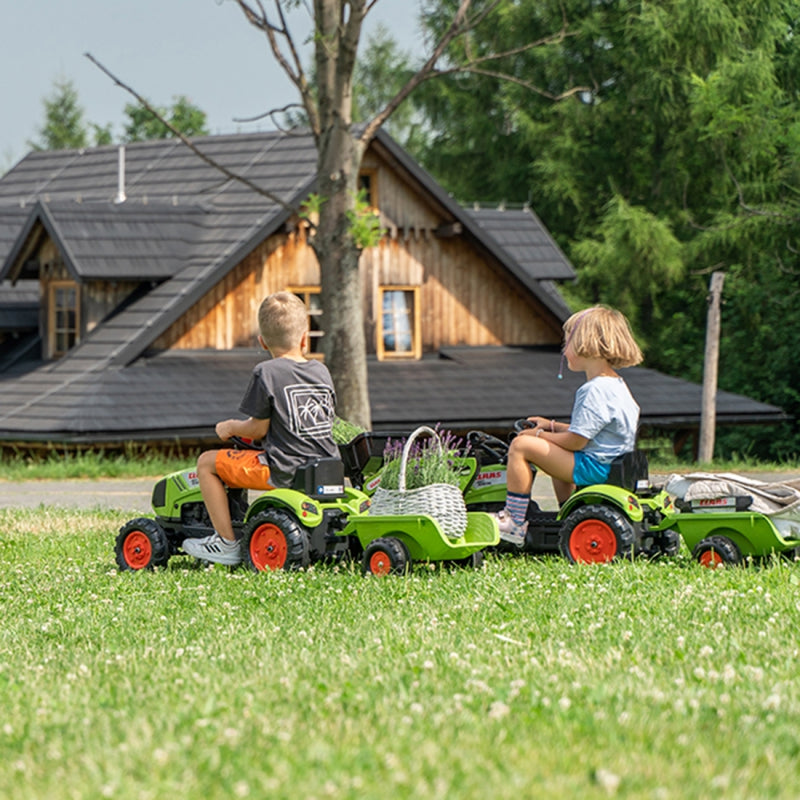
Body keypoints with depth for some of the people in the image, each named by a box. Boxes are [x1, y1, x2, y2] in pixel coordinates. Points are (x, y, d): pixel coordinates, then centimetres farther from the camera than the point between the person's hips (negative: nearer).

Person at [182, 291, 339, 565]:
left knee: (207, 462, 5)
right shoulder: (321, 371, 9)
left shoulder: (266, 373, -10)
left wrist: (230, 427, 13)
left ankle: (227, 543, 4)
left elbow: (258, 429, -7)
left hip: (285, 471, -7)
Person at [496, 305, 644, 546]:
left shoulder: (596, 391, -21)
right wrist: (553, 426, 20)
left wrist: (540, 435, -6)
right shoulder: (616, 385, 12)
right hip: (611, 465, 11)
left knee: (521, 445, -12)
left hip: (593, 467, -11)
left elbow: (576, 440, -21)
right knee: (554, 454, 38)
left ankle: (514, 523, -9)